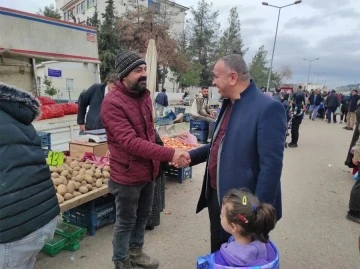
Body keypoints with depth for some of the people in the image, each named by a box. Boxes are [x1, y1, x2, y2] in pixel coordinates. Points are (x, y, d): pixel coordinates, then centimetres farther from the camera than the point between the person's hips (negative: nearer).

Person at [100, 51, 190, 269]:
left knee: (143, 216, 23)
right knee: (126, 222, 13)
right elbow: (131, 142, -29)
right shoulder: (112, 103, -20)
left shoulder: (145, 95, 4)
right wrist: (170, 154, -32)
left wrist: (158, 161, 11)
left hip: (149, 171, 7)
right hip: (128, 175, -7)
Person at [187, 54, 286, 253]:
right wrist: (191, 156, 5)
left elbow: (271, 166, -22)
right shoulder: (228, 104, 7)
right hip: (216, 196, 7)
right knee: (217, 254, 25)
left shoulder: (268, 108, -21)